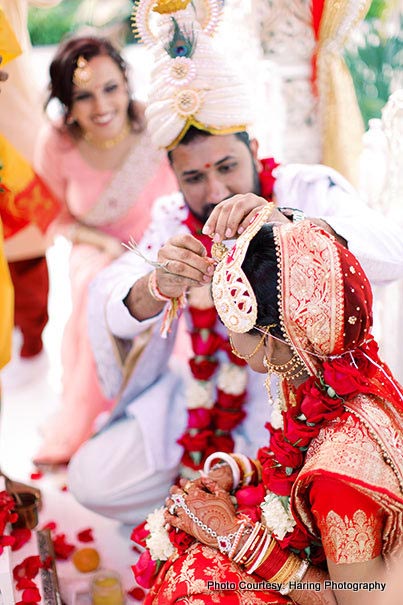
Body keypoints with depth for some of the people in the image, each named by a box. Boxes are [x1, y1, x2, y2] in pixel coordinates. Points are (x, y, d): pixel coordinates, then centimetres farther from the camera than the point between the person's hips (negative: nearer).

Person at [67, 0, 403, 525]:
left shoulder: (306, 189, -12)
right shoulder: (174, 219, -3)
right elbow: (115, 311, -17)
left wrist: (282, 222, -47)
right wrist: (157, 286, -43)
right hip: (210, 394, 4)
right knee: (91, 479, -5)